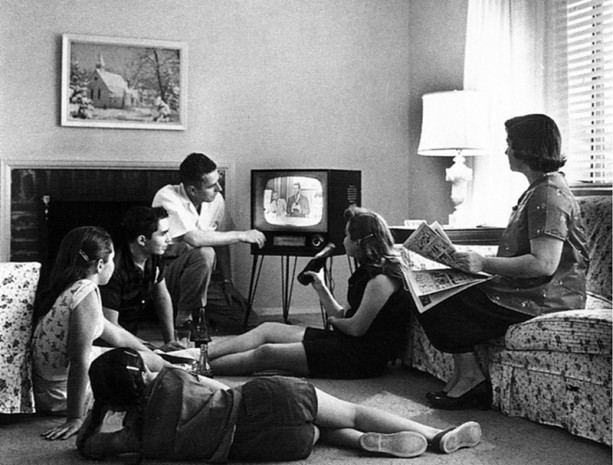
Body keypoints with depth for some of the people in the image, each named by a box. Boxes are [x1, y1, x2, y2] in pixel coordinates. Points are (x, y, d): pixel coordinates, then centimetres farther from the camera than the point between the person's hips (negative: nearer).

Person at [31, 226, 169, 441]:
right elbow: (79, 360, -30)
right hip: (61, 395, -9)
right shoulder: (86, 294, -25)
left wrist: (163, 364, 22)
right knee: (144, 361, 5)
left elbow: (114, 333, 15)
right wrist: (75, 419, -29)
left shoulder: (71, 288, 6)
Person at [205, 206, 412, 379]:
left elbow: (356, 327, -18)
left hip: (362, 356, -10)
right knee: (267, 329, 3)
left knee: (267, 353, -16)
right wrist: (321, 288, 8)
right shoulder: (369, 271, 15)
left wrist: (333, 321, 2)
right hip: (346, 341, 10)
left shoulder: (381, 279, -18)